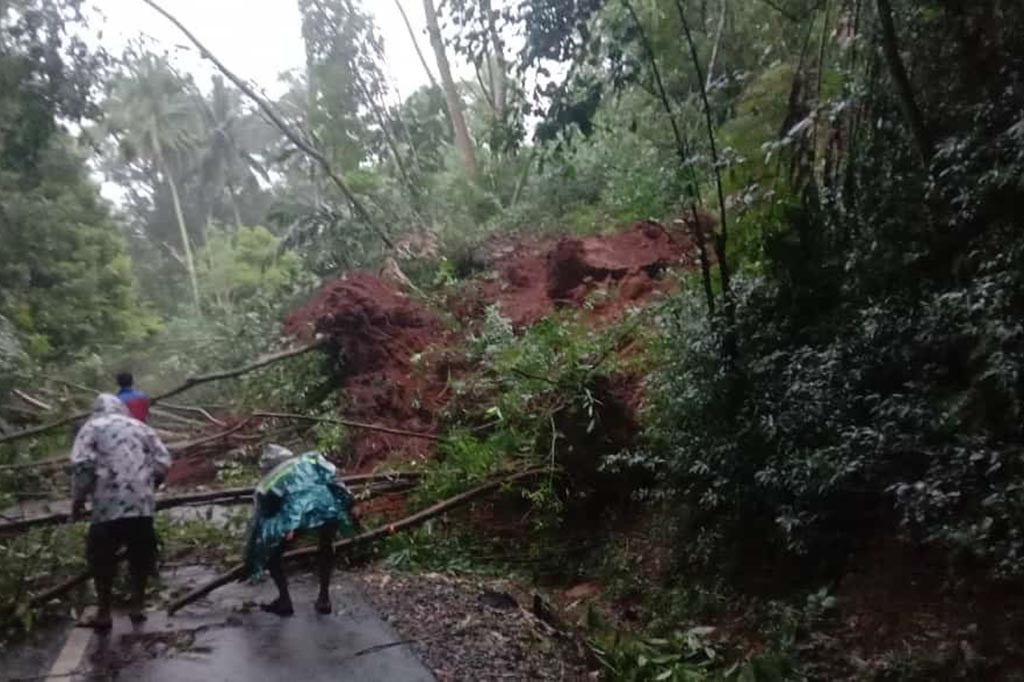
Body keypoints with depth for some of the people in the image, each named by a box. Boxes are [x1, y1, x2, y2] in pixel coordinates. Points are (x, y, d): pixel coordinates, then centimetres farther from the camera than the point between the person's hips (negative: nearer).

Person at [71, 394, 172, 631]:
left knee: (102, 558, 13)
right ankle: (138, 606, 26)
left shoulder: (92, 427, 8)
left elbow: (82, 465, -8)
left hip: (109, 505, -3)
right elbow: (164, 462, 8)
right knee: (140, 556, 17)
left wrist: (77, 499, 3)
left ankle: (104, 613, 18)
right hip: (142, 504, 3)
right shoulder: (141, 427, 16)